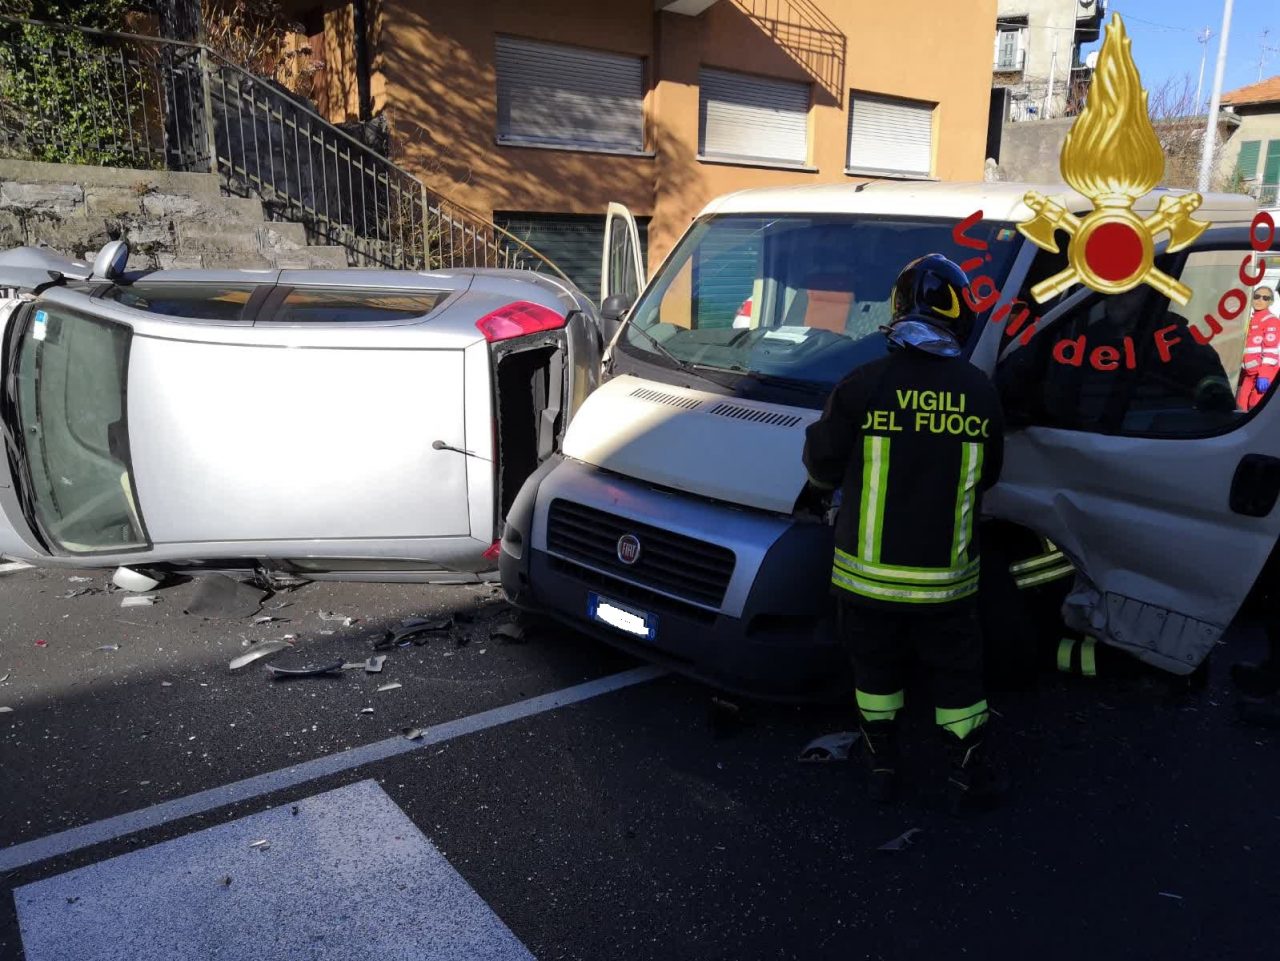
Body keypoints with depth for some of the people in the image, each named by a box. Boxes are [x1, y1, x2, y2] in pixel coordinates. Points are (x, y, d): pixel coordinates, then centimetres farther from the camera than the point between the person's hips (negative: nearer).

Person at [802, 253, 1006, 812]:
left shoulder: (863, 386, -14)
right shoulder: (979, 393, -5)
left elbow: (821, 467, -5)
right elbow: (987, 476, 8)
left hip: (867, 572, -1)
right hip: (945, 576, 1)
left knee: (876, 667, 17)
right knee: (956, 673, 17)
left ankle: (881, 766, 29)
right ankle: (969, 776, 28)